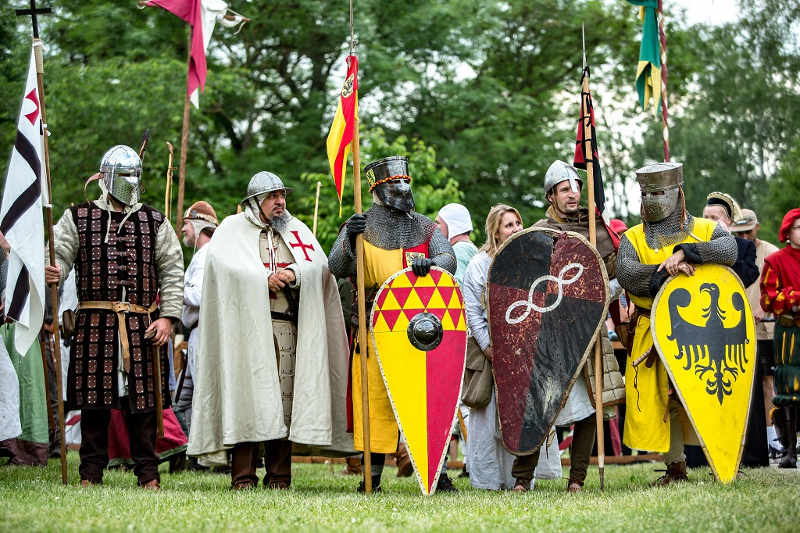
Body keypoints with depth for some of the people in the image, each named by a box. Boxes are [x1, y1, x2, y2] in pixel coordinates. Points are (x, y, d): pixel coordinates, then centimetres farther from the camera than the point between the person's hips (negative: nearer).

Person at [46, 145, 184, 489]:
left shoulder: (155, 223, 12)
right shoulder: (79, 218, 10)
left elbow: (172, 273, 9)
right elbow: (60, 253, 0)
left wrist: (167, 316, -1)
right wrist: (52, 272, -25)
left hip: (143, 327, 1)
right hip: (94, 323, -1)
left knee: (142, 397, 1)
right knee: (94, 397, 1)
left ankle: (148, 473, 8)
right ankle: (91, 472, 11)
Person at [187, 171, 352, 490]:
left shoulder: (296, 230, 20)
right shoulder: (232, 228, 10)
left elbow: (320, 265, 6)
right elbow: (224, 264, -9)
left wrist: (292, 273, -13)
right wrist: (265, 279, -12)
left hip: (288, 326, 3)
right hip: (247, 324, -3)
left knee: (285, 396, -1)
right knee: (247, 392, -9)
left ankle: (279, 474, 4)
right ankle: (243, 475, -7)